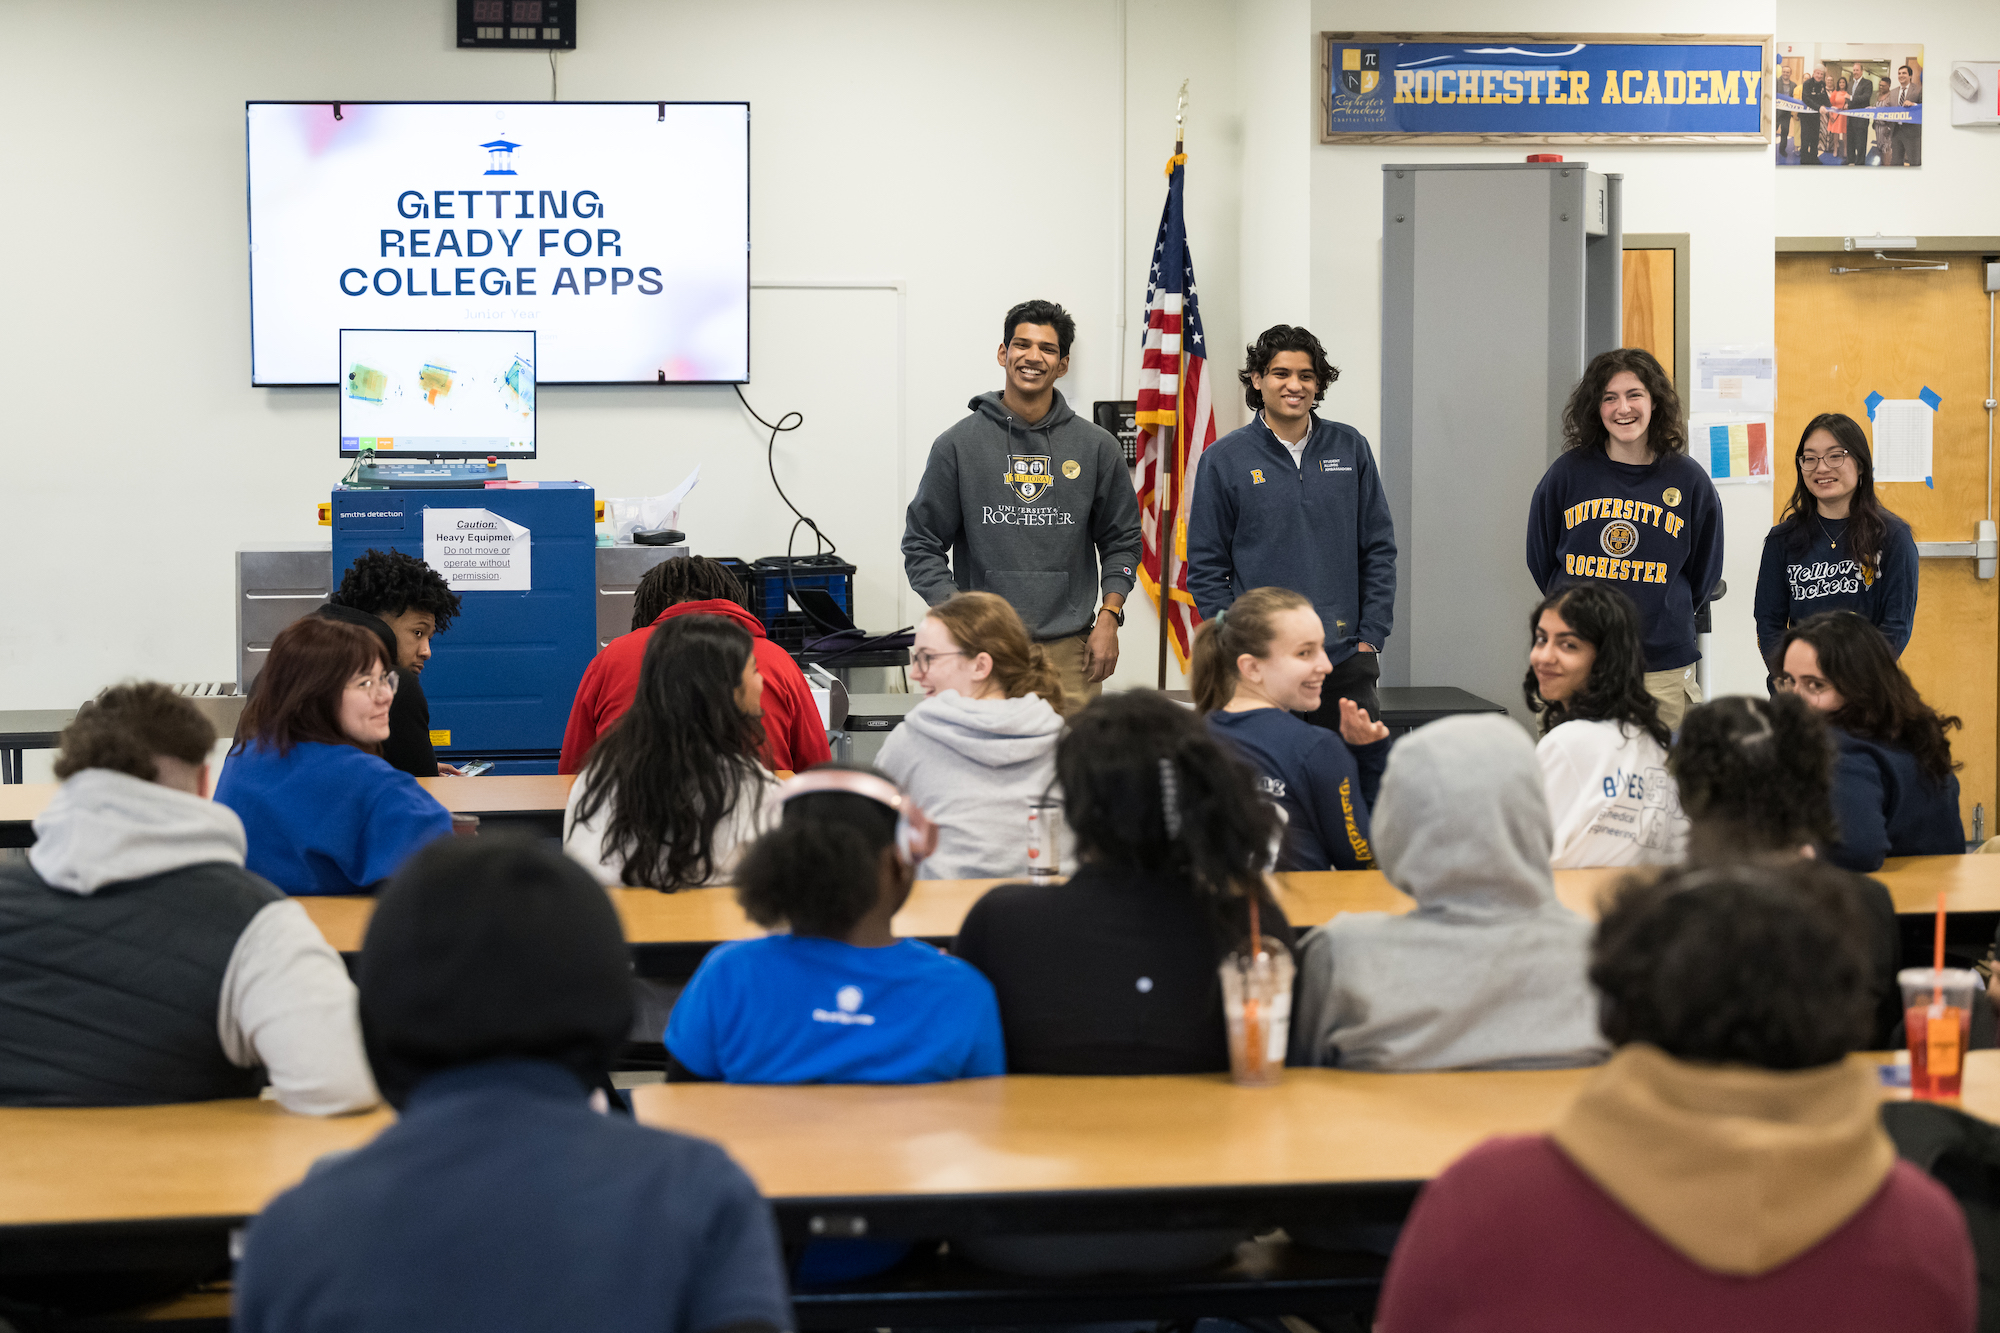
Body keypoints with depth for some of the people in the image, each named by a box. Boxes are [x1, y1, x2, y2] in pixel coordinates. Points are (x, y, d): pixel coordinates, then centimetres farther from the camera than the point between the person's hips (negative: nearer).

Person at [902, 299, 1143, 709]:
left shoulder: (1096, 447, 8)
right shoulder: (958, 445, 4)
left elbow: (1121, 541, 15)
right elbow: (922, 545, 6)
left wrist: (1109, 616, 2)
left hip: (1069, 649, 1)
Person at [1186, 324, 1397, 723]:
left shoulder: (1350, 448, 8)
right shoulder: (1224, 459, 1)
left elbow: (1379, 550, 10)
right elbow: (1206, 567, 2)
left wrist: (1370, 637, 2)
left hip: (1346, 660, 2)